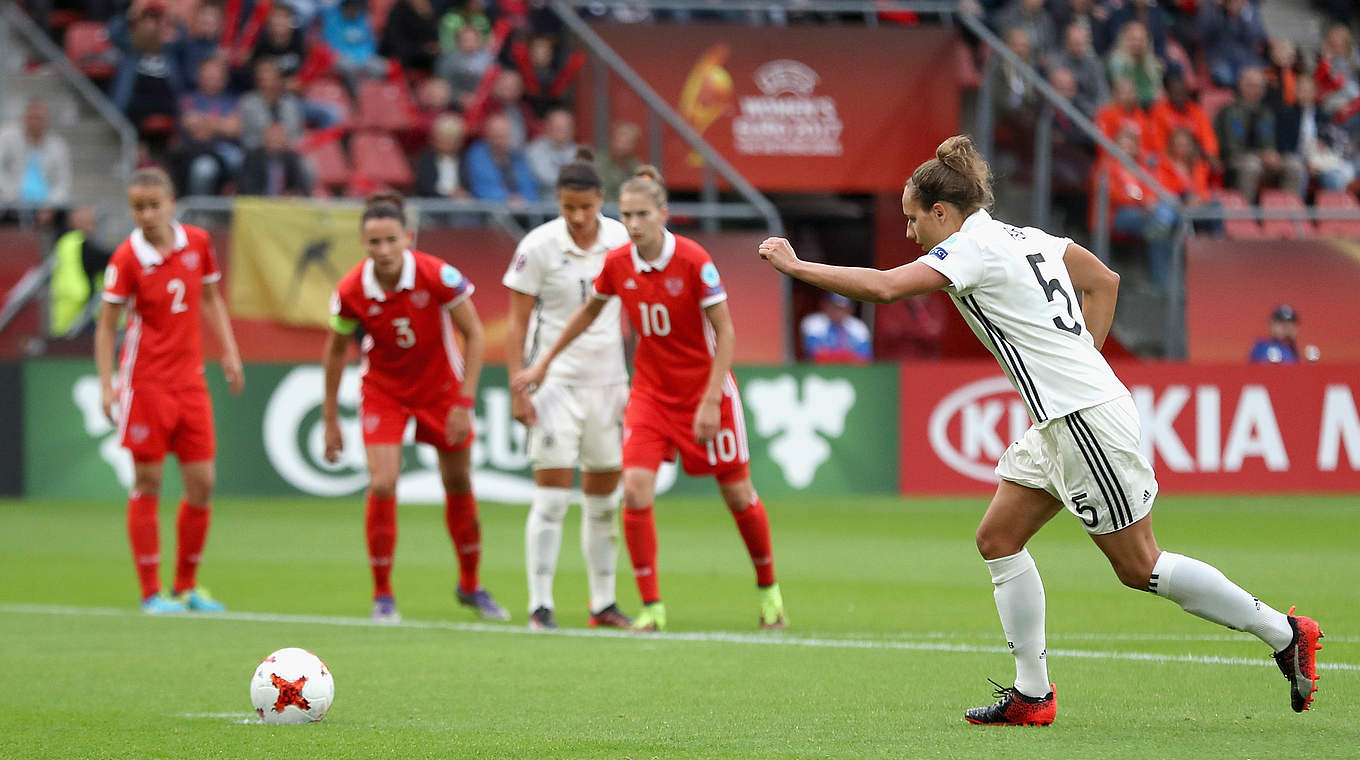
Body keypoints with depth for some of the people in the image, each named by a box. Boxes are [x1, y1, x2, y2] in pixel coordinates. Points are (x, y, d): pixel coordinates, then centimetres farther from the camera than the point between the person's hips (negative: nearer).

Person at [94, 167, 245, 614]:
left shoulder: (197, 243, 3)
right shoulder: (127, 258, -10)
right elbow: (106, 326, -5)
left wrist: (229, 352, 10)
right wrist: (107, 385, -11)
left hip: (190, 380, 4)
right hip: (146, 381, -4)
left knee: (202, 483, 2)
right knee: (148, 482, -2)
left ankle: (187, 586, 16)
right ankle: (151, 592, 4)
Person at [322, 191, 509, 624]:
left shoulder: (438, 276, -23)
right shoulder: (351, 292, -19)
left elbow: (474, 334, -13)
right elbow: (336, 349, -2)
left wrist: (464, 402, -17)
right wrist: (330, 419, 1)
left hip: (441, 386, 0)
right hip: (383, 390, 0)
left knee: (459, 486, 9)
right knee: (382, 486, -15)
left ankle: (470, 585, 31)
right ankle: (382, 596, 0)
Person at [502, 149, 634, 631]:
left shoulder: (620, 240, 0)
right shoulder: (539, 246, -10)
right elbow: (517, 322, -6)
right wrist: (518, 389, -11)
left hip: (608, 380, 4)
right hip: (556, 381, -4)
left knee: (604, 499, 9)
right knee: (551, 497, -9)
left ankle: (603, 604, 18)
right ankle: (540, 605, -6)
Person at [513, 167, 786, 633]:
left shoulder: (693, 261, -19)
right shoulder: (617, 264, -6)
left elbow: (725, 332, -15)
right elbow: (589, 312, 14)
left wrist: (711, 401, -20)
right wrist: (544, 362, 17)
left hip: (706, 389, -3)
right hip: (651, 392, 3)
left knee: (737, 494, 6)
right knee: (635, 489, -14)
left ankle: (768, 589, 30)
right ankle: (651, 607, -7)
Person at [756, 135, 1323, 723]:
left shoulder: (972, 248, -14)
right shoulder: (1023, 237, 13)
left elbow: (883, 287, -25)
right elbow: (1104, 282, 23)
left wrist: (795, 265, -16)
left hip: (1086, 419, -10)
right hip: (1060, 424, 10)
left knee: (1138, 567, -2)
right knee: (998, 538, 8)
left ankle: (1285, 632, 6)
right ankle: (1032, 694, 8)